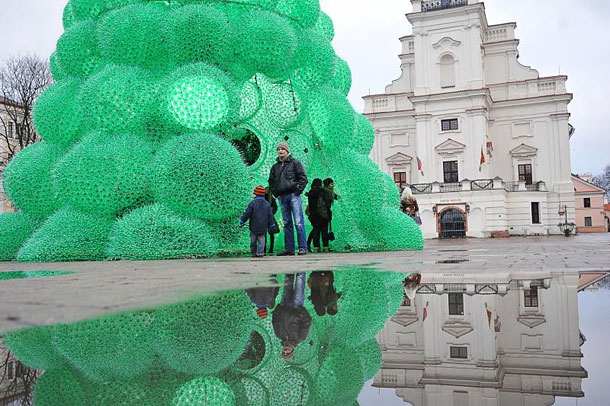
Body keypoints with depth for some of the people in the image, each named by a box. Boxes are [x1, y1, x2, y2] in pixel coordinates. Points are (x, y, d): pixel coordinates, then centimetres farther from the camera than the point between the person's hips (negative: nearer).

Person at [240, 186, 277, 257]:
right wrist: (271, 225, 16)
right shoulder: (267, 204, 4)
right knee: (262, 240, 4)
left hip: (254, 227, -2)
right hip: (263, 227, 2)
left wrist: (242, 221, 5)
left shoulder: (253, 203, -7)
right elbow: (270, 216, 8)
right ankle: (260, 252, -6)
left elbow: (247, 213, -6)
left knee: (253, 241, 9)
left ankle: (254, 253, 14)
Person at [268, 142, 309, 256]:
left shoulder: (295, 163, 4)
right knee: (287, 224, 5)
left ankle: (303, 248, -10)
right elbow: (271, 181, 26)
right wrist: (275, 193, 12)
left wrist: (297, 190, -9)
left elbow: (303, 178, -1)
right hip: (282, 197, 5)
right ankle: (289, 248, 6)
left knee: (299, 222, -9)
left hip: (293, 195, -5)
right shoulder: (275, 167, 18)